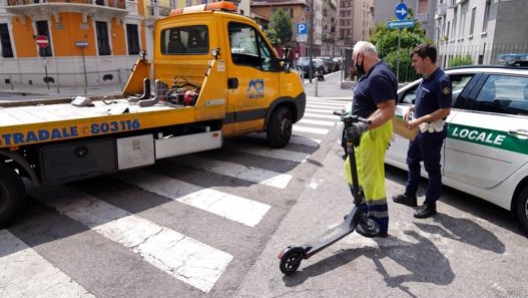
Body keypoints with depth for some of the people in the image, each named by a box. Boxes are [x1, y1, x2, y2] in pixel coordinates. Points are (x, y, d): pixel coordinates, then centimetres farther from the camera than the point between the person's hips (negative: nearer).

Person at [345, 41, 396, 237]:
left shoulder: (378, 76, -21)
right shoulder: (372, 73, 12)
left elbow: (388, 110, -28)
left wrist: (363, 125, -37)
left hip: (374, 132, -11)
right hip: (366, 131, 11)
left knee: (372, 177, -5)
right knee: (352, 168, 20)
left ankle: (379, 226, 8)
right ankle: (363, 210, 34)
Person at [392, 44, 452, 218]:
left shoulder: (441, 80, -20)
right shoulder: (427, 78, 8)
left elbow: (445, 110, -23)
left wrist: (418, 121, -24)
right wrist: (411, 109, 4)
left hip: (432, 131, -10)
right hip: (419, 129, 10)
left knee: (432, 168, 3)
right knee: (412, 162, 19)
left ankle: (430, 205, 17)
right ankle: (410, 196, 35)